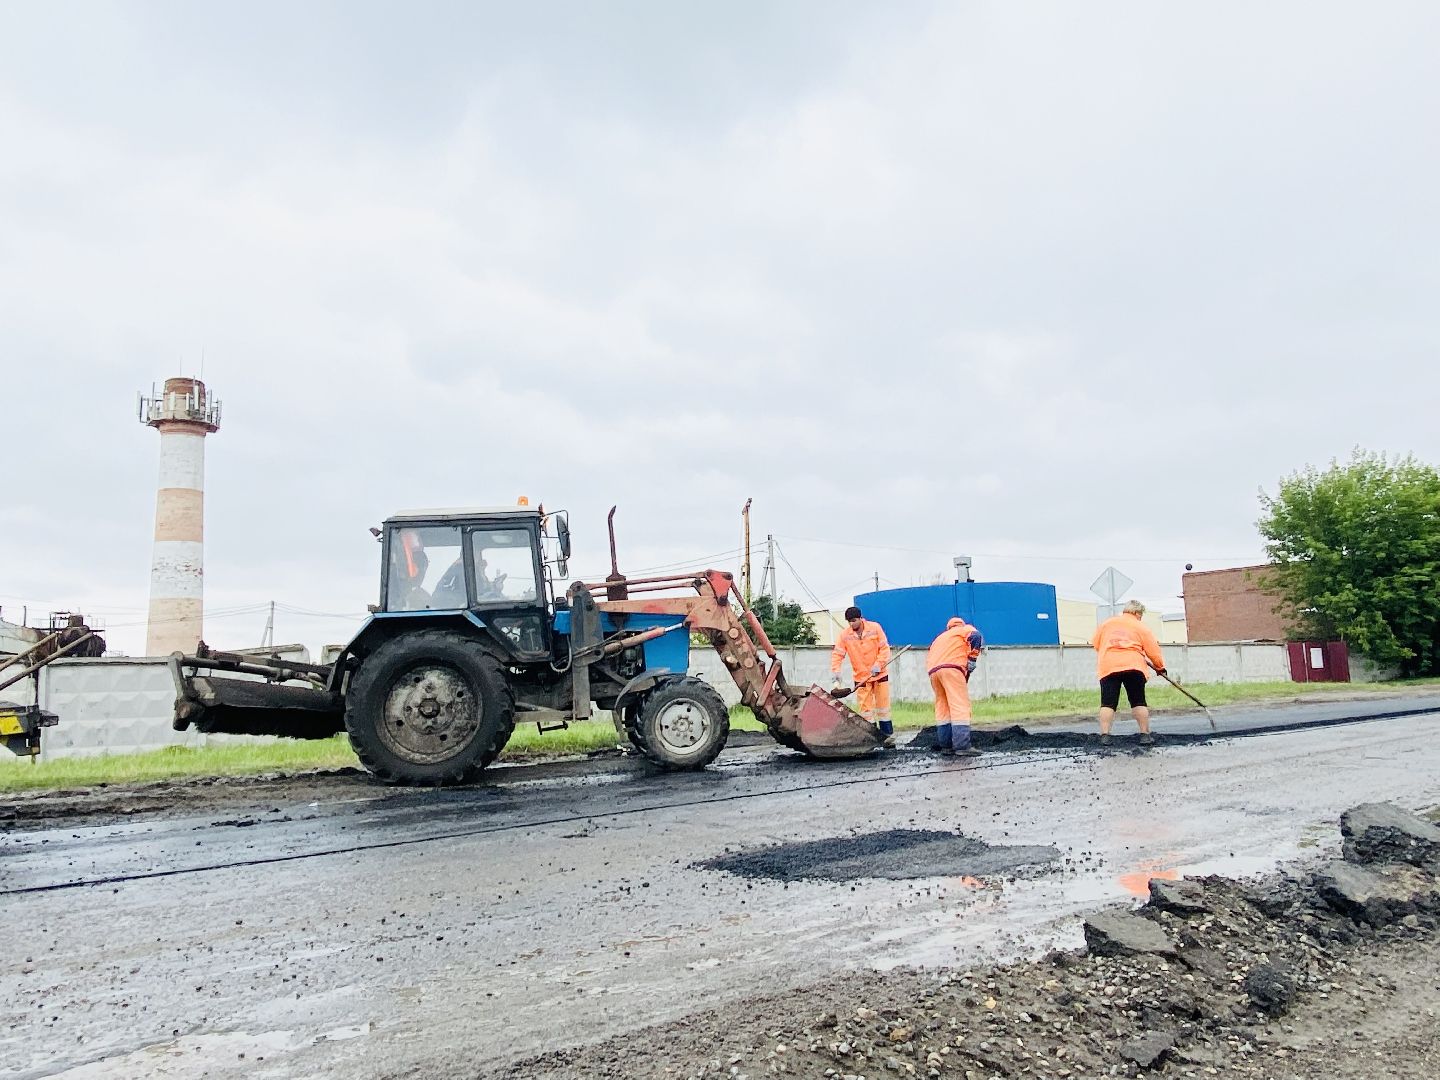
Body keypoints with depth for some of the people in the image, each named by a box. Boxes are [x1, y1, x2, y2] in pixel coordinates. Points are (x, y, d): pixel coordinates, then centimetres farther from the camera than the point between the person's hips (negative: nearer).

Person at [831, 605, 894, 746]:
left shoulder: (875, 628, -11)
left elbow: (885, 648, -8)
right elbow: (837, 654, -9)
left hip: (880, 674, -1)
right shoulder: (844, 635, -8)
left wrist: (878, 664, -20)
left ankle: (888, 734, 15)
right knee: (865, 708, 0)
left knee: (883, 705, 5)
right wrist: (835, 671, -23)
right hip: (861, 677, 1)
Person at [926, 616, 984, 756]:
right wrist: (972, 659, -1)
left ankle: (945, 745, 13)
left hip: (933, 670, 7)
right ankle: (962, 746, -17)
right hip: (951, 667, -6)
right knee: (960, 707, -9)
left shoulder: (941, 637, 37)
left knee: (942, 707, 14)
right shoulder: (965, 629, 20)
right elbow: (976, 637, -4)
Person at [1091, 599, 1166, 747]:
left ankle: (1104, 735, -8)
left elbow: (1096, 644, 19)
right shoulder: (1141, 627, 11)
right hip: (1133, 666, -1)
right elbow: (1153, 651, 10)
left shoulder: (1105, 624, 18)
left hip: (1108, 667, 1)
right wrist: (1160, 667, 24)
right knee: (1139, 702, 10)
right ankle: (1145, 735, 10)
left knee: (1108, 703, 0)